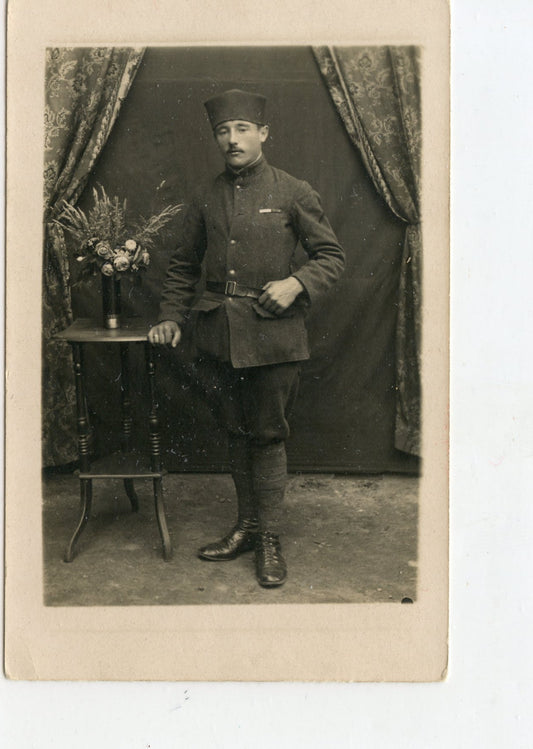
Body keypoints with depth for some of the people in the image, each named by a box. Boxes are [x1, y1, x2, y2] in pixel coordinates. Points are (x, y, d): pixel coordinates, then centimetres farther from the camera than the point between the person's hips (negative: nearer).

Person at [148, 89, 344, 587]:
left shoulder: (293, 193, 1)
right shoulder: (206, 200, 11)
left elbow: (332, 256, 3)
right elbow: (183, 266, 19)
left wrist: (296, 283, -14)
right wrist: (170, 317, 8)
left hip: (272, 334, -4)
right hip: (219, 335, 4)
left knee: (268, 435, 2)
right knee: (236, 433, 12)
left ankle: (269, 539, 14)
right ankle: (246, 527, 26)